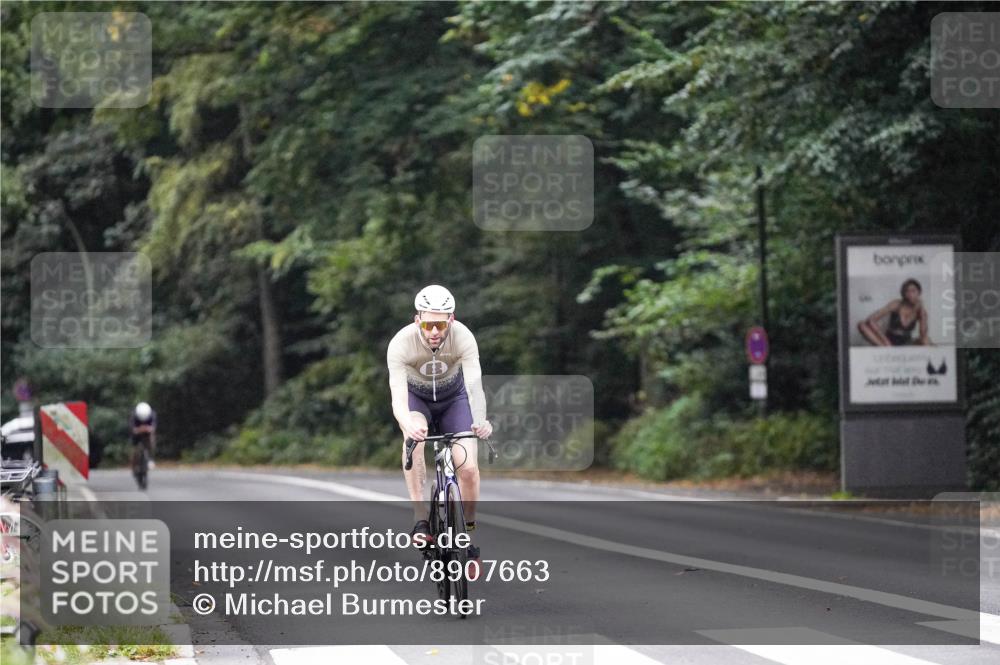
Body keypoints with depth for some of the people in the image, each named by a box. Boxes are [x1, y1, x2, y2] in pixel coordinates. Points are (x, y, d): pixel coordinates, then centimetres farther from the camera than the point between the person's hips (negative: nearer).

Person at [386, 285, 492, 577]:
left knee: (468, 468, -17)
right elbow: (398, 396, -43)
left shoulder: (463, 338, -32)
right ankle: (421, 520, -32)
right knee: (414, 435, -36)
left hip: (454, 397, 1)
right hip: (417, 397, -1)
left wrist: (480, 421, -63)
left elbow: (474, 385, -43)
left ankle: (468, 537, 6)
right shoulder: (401, 344, -34)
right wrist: (407, 424, -65)